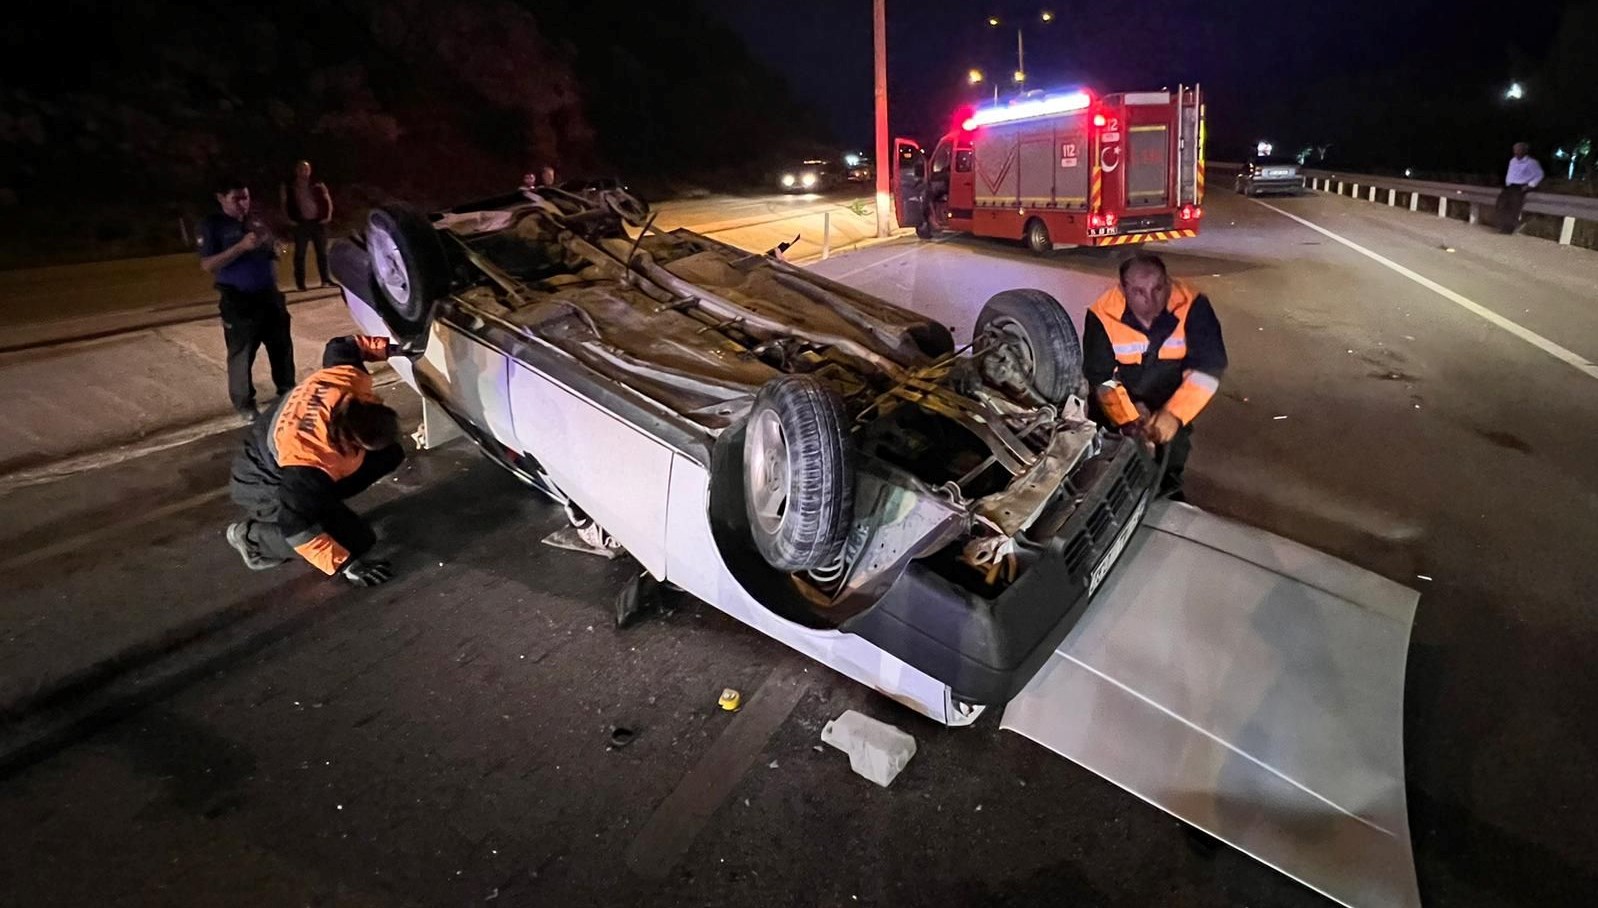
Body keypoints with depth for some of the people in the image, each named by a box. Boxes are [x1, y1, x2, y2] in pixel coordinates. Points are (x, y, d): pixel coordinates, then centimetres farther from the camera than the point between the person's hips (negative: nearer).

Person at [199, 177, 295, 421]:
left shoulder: (256, 221, 11)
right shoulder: (212, 225, -5)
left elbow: (272, 255, 19)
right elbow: (207, 264, -14)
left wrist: (270, 243, -5)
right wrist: (241, 246, -23)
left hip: (269, 295, 5)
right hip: (238, 300, -5)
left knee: (282, 345, 13)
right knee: (241, 353, 2)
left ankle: (287, 391, 29)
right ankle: (244, 403, 15)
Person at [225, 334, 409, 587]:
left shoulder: (350, 378, -27)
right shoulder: (305, 468, -44)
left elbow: (339, 348, -3)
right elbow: (296, 526, -34)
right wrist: (344, 565, -31)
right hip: (264, 487, -8)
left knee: (390, 454, -3)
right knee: (356, 539, -20)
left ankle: (324, 503, 9)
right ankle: (251, 536, -4)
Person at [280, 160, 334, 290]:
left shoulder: (318, 184, 7)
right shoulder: (287, 186, 2)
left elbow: (328, 200, 11)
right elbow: (283, 203, 3)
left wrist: (329, 215, -1)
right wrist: (289, 219, -5)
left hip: (318, 221, 2)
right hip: (301, 223, -2)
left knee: (322, 252, 8)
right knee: (300, 253, -1)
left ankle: (325, 279, 18)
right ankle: (300, 283, 2)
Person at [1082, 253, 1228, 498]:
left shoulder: (1192, 306, -27)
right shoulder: (1102, 314, -28)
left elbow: (1208, 366, -27)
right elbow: (1100, 378, -24)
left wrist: (1175, 413, -39)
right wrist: (1130, 419, -37)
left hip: (1169, 395, 1)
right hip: (1119, 402, 0)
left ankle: (1169, 485, 21)